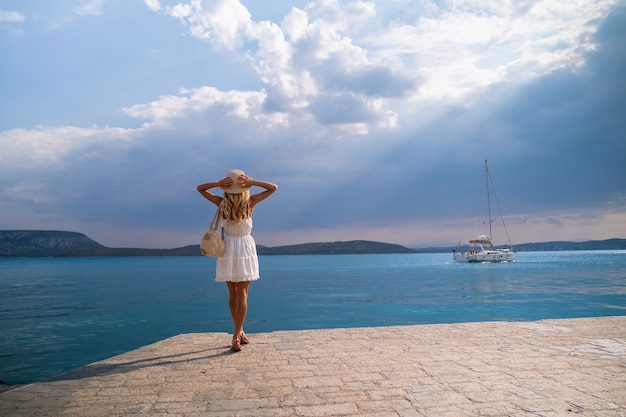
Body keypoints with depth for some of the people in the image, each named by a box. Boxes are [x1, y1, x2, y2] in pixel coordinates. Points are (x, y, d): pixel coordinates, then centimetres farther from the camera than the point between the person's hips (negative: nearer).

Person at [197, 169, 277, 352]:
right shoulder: (250, 202, -11)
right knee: (242, 294, 1)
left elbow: (200, 188, 3)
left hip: (228, 250, 2)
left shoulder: (222, 204, -9)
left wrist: (217, 183, -14)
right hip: (245, 250, -1)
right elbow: (273, 187, -4)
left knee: (233, 294, 13)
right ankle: (236, 337, -7)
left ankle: (239, 332, 23)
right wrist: (252, 182, -16)